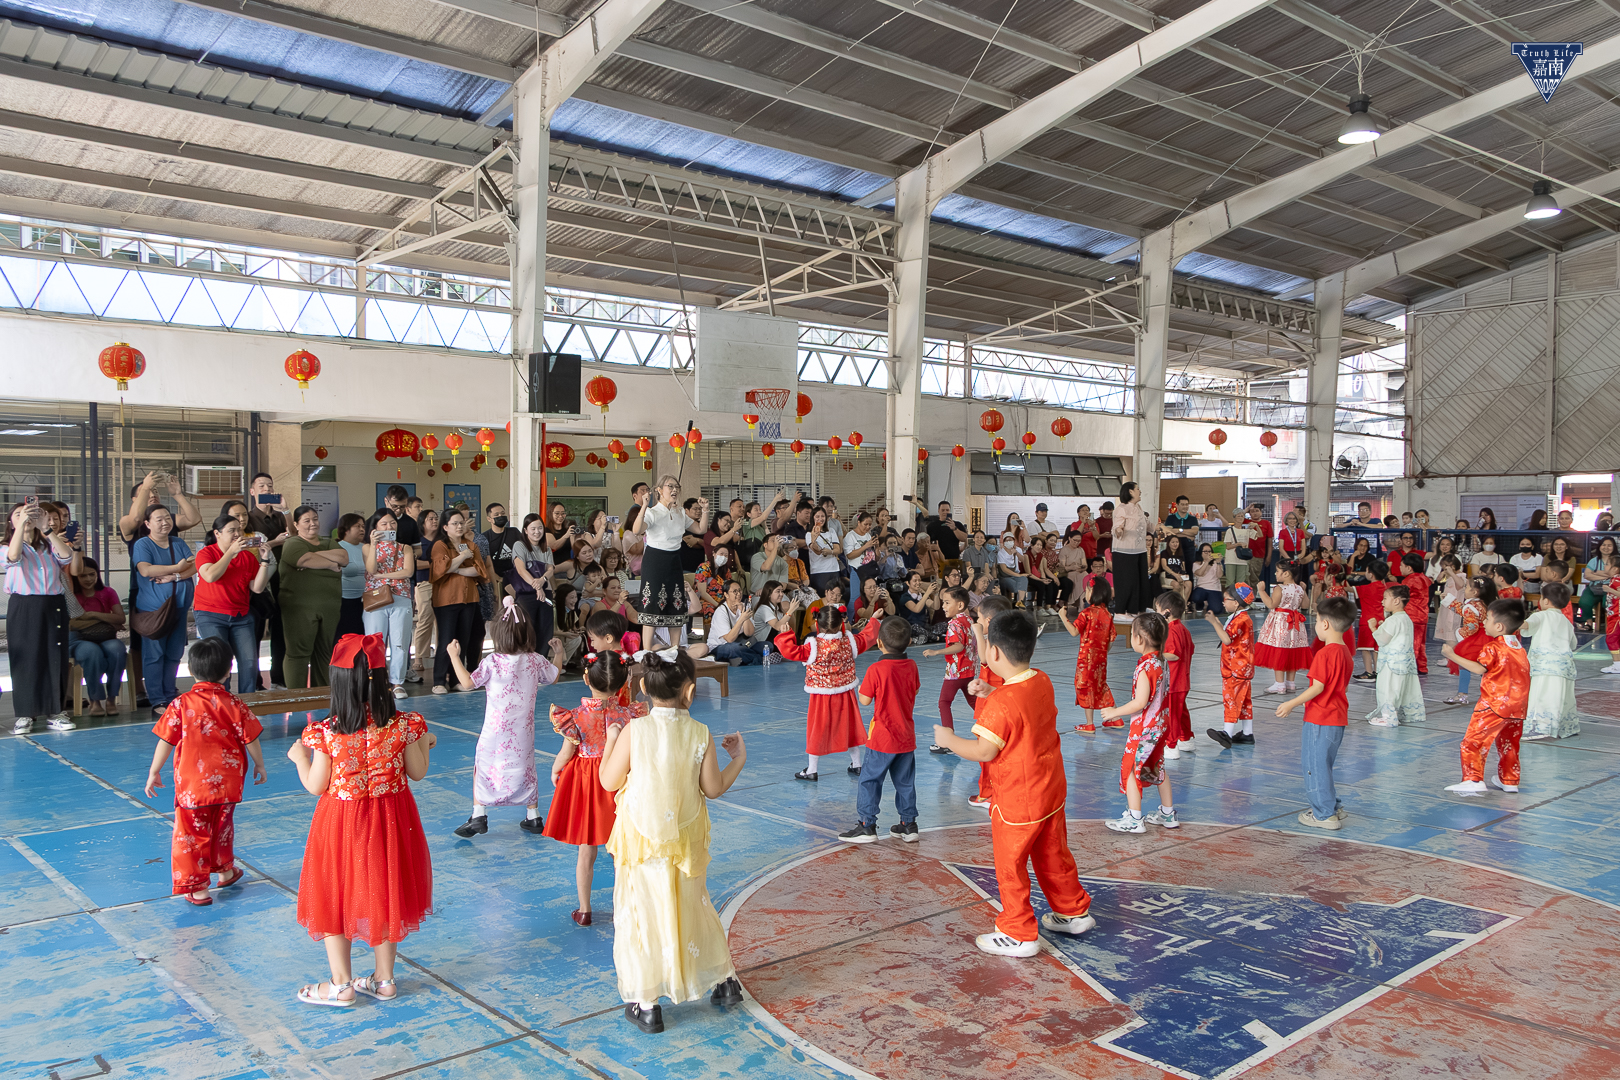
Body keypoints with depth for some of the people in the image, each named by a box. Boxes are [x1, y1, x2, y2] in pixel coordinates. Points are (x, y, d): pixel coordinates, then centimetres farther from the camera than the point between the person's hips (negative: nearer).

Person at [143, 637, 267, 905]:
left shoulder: (180, 705, -11)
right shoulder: (234, 706, -8)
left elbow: (165, 742, -6)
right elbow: (251, 740, -2)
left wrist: (154, 772, 7)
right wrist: (259, 765, 14)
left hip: (192, 785, -2)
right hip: (227, 783, 2)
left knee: (192, 833, 8)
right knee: (222, 827, 23)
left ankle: (196, 888, 11)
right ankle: (225, 870, 40)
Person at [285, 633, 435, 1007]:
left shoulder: (325, 733, -19)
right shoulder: (403, 725, -14)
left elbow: (316, 786, -9)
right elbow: (417, 772, -3)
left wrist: (299, 758, 9)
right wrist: (424, 744, 15)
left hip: (340, 825, -3)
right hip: (389, 820, 3)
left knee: (334, 899, 15)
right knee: (384, 894, 18)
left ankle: (341, 985, 24)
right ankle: (384, 979, 29)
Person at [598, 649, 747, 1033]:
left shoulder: (633, 730, -16)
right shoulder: (700, 734, -10)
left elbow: (609, 782, -7)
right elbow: (714, 788, -2)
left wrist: (610, 742, 7)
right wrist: (739, 758, 12)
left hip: (641, 839, -3)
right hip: (686, 839, 3)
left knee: (641, 914, 9)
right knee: (692, 906, 21)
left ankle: (646, 1005, 15)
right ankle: (725, 982, 33)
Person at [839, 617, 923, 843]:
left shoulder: (876, 670, -18)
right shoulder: (911, 666, -2)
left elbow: (864, 700, -11)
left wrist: (863, 684, 5)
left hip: (883, 739, -5)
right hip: (907, 736, 5)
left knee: (870, 780, 5)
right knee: (905, 782, 16)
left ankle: (866, 826, 7)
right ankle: (909, 825, 22)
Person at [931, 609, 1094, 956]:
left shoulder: (1001, 703, -28)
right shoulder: (1042, 682, -2)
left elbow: (985, 751, -24)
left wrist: (948, 739, -10)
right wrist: (993, 693, 14)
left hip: (1017, 801, -8)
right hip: (1051, 790, 8)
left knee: (1010, 866, 9)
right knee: (1053, 855, 25)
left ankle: (1019, 934, 20)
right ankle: (1073, 912, 40)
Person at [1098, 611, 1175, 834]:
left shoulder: (1146, 667, -24)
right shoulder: (1159, 662, 4)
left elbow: (1140, 703, -26)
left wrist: (1115, 712, -15)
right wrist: (1121, 711, 16)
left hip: (1144, 728, -9)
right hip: (1160, 725, 9)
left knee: (1130, 768, 1)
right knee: (1157, 768, 20)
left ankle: (1134, 819, 5)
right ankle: (1167, 814, 30)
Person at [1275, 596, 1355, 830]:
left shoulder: (1325, 654, -20)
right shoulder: (1346, 653, 8)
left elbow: (1318, 687, -22)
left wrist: (1292, 704, -14)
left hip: (1320, 721, -9)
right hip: (1338, 718, 9)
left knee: (1316, 766, 1)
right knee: (1322, 765, 21)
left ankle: (1325, 815, 7)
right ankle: (1333, 807, 28)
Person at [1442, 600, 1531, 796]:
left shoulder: (1493, 647, -12)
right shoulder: (1518, 646, 12)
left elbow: (1479, 669, -23)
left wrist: (1452, 656, -22)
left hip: (1495, 705, -9)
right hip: (1518, 706, 9)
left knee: (1473, 740, -10)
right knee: (1508, 744, 22)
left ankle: (1474, 780, -18)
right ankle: (1509, 781, 32)